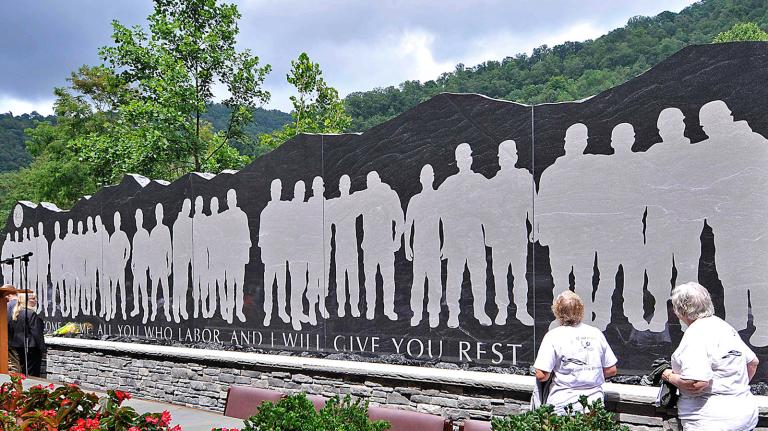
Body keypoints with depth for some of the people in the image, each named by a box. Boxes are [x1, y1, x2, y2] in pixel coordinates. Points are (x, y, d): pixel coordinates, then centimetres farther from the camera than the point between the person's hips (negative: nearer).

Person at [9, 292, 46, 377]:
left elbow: (11, 332, 13)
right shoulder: (32, 314, -17)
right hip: (31, 348, -8)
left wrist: (11, 346, 22)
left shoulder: (15, 314, 7)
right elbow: (37, 333, -17)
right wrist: (43, 349, -10)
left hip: (18, 348, 8)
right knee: (32, 374, -3)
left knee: (23, 372, 16)